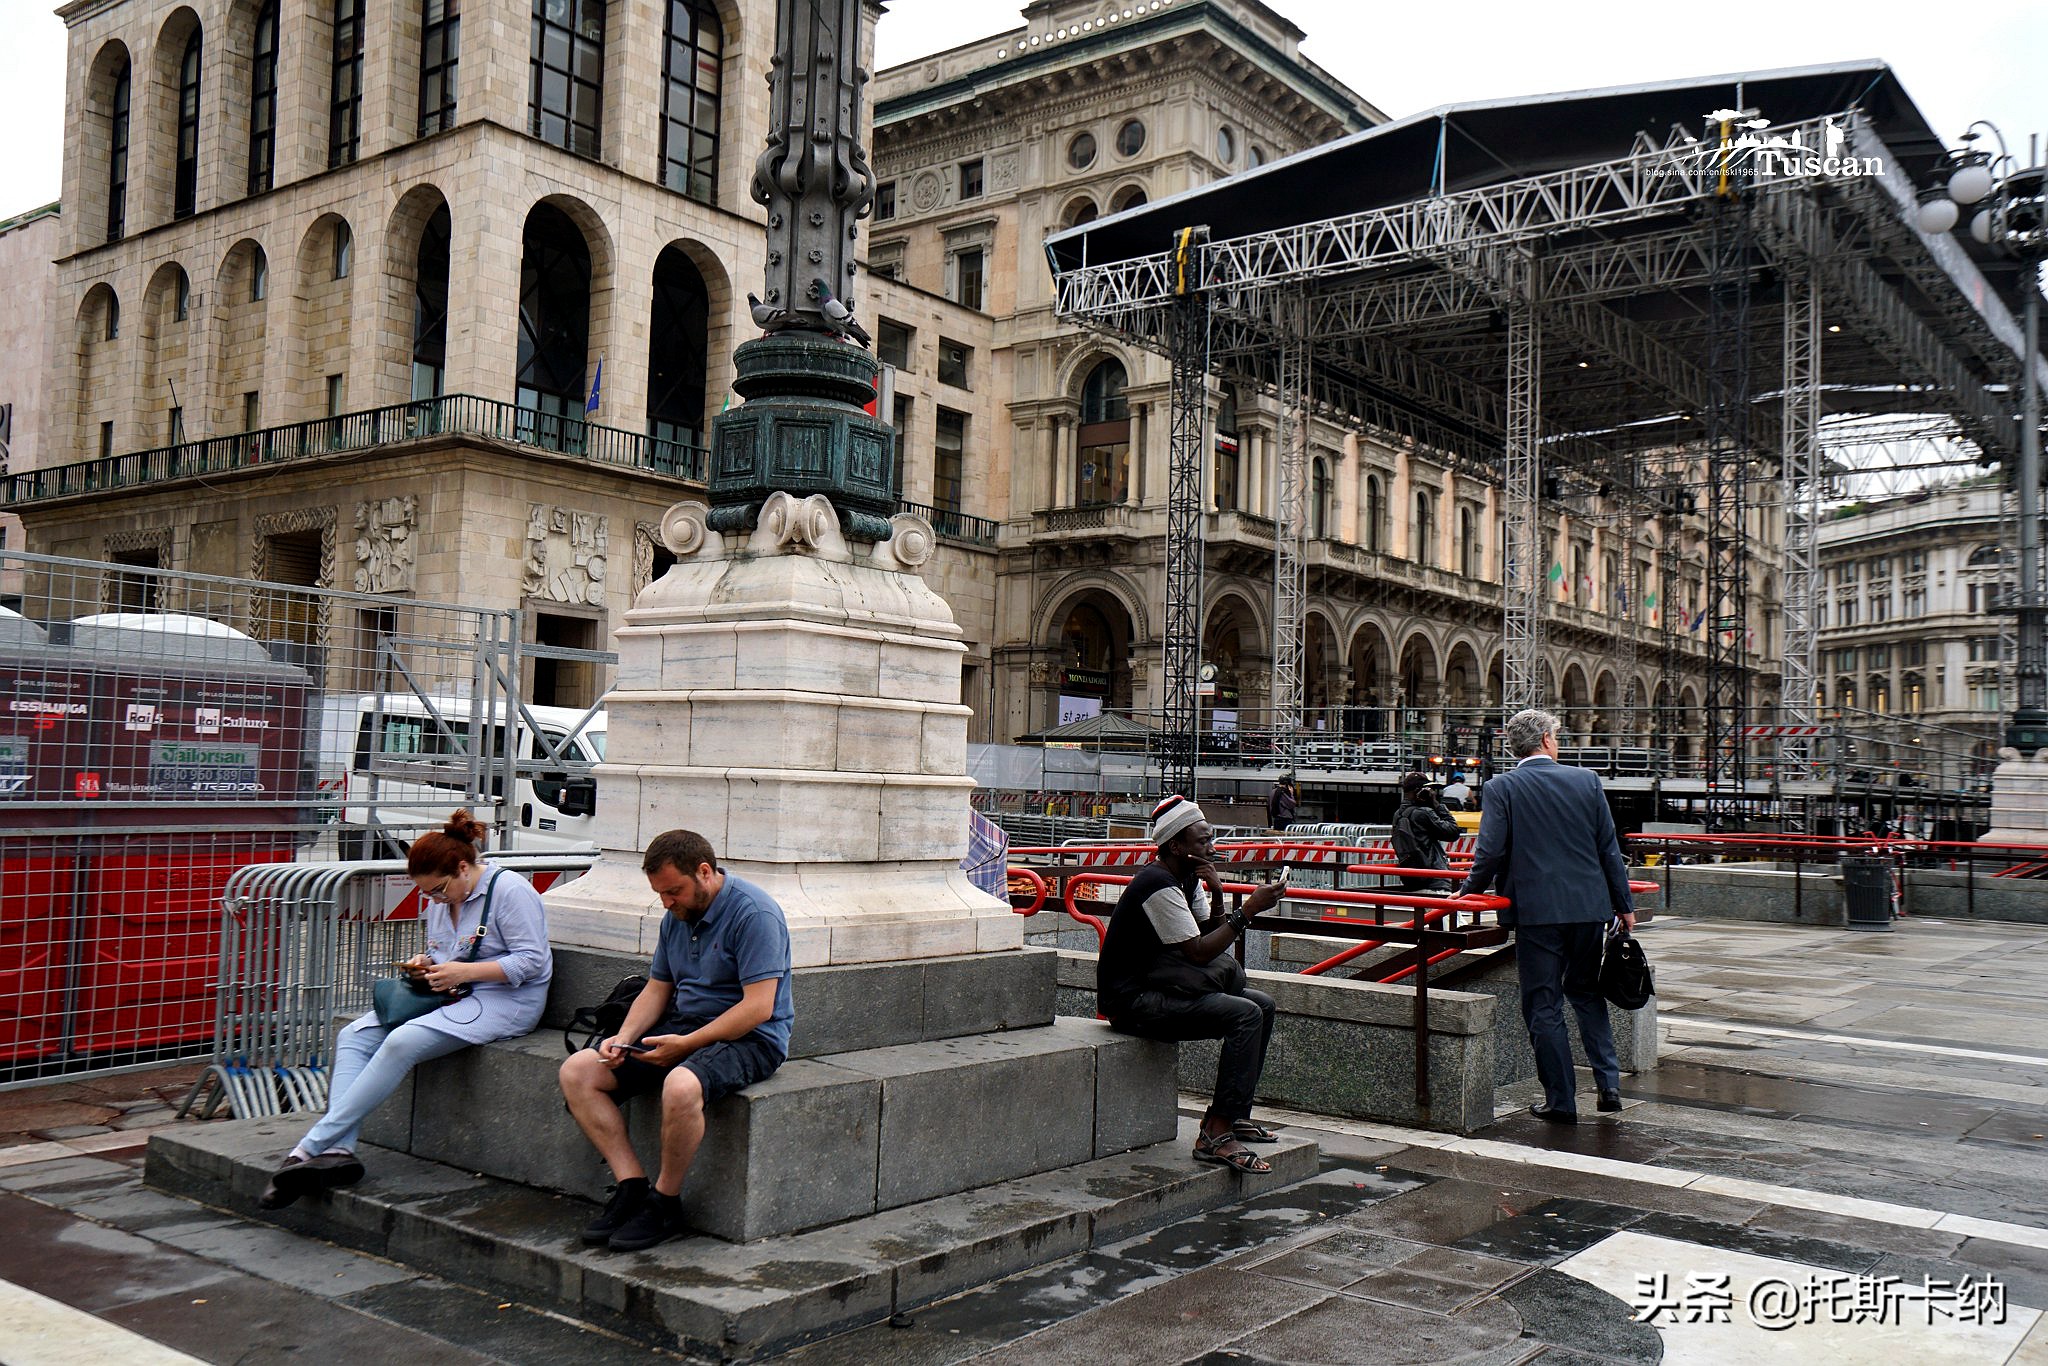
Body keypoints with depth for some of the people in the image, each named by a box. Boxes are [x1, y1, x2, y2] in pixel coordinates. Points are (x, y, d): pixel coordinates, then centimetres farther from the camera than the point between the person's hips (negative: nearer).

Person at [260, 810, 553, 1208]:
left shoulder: (509, 890, -11)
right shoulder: (441, 900, 14)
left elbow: (531, 960, -15)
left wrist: (465, 972, -20)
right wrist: (424, 964, 3)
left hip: (505, 1002, -9)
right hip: (449, 995, 9)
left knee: (402, 1043, -29)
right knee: (353, 1037, -8)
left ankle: (311, 1147, -25)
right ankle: (338, 1150, -22)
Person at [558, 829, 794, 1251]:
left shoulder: (753, 913, -16)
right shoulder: (677, 916, 11)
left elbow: (758, 1007, -21)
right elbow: (657, 988, 18)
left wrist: (686, 1044, -22)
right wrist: (625, 1037, -1)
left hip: (749, 1038, -8)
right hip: (683, 1027, 8)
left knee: (681, 1086, -39)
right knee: (577, 1073, -6)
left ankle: (665, 1203, -15)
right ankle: (632, 1186, -7)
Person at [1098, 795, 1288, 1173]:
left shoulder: (1187, 878, 11)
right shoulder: (1159, 885, -20)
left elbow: (1211, 937, 9)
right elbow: (1198, 952, -22)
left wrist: (1217, 898, -8)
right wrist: (1248, 910, -20)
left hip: (1156, 987, 11)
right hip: (1131, 1001, -11)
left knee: (1262, 1006, 10)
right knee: (1245, 1015, -23)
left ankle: (1234, 1114, 12)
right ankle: (1216, 1134, -22)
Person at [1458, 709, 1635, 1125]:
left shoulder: (1501, 788, -6)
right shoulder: (1586, 780, 2)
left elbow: (1490, 852, -11)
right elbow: (1609, 848, 5)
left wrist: (1468, 891, 7)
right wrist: (1624, 904, 13)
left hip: (1535, 911, -3)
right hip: (1589, 907, 3)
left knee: (1544, 1006, 5)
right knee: (1586, 992, 22)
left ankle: (1562, 1101, 8)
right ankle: (1609, 1082, 15)